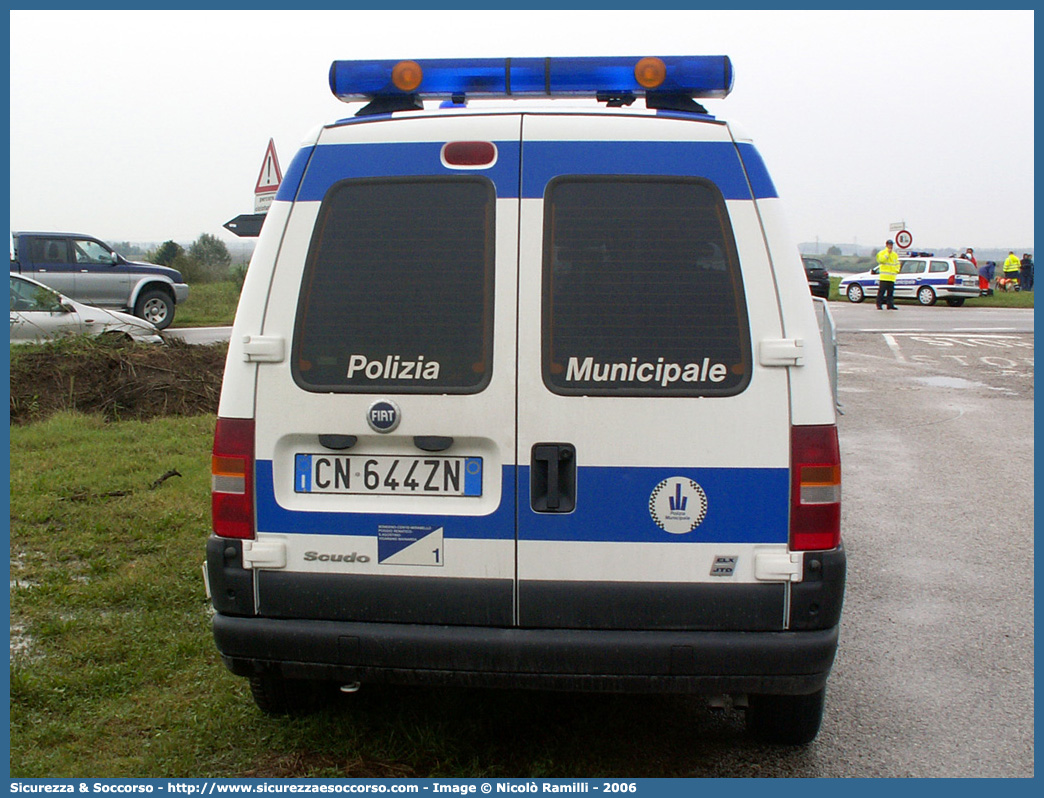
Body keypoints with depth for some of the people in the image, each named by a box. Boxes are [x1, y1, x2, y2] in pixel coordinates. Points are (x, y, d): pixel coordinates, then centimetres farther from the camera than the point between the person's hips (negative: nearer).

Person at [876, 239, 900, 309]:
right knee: (881, 292, -8)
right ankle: (879, 305, -5)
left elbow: (897, 263, 24)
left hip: (892, 277, 6)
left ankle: (890, 305, 8)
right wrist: (887, 253, -15)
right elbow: (881, 260, -17)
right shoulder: (882, 253, 0)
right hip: (884, 277, -6)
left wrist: (896, 270, 7)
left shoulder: (895, 254, 18)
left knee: (890, 292, 5)